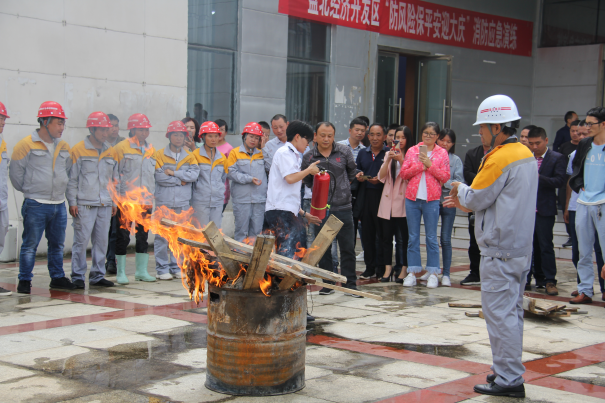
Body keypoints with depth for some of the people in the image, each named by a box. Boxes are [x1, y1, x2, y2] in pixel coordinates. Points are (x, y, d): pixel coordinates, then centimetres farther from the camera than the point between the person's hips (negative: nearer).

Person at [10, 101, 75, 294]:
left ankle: (57, 277, 24)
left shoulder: (63, 147, 10)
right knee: (30, 245, -1)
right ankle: (25, 280, 7)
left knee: (57, 244, 14)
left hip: (59, 205, 6)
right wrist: (28, 190, 4)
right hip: (35, 205, -6)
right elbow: (15, 172, -4)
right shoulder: (26, 145, -9)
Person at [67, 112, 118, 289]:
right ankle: (78, 276, 2)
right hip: (84, 204, -5)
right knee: (81, 240, -5)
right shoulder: (78, 150, -2)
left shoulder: (111, 152, 13)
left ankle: (98, 276, 14)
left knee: (101, 241, 7)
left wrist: (114, 202, 15)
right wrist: (72, 202, -7)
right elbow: (72, 179, -2)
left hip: (105, 205, 5)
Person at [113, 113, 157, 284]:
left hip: (145, 201, 6)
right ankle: (121, 273, 6)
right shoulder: (122, 147, -3)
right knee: (123, 237, -1)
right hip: (125, 200, -5)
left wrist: (150, 196, 15)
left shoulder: (151, 149, 14)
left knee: (143, 236, 10)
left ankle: (141, 271, 19)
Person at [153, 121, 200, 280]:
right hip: (163, 201, -3)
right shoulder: (159, 155, 2)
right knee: (161, 236, -3)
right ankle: (162, 269, 3)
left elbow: (194, 174, -5)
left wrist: (174, 173, -12)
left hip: (182, 202, 3)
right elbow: (159, 177, -10)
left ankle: (177, 268, 13)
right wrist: (180, 181, -7)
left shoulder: (189, 157, 12)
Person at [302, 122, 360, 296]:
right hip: (320, 208, 1)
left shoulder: (344, 151, 0)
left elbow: (352, 171, 17)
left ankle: (350, 284, 11)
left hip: (343, 206, -1)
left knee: (347, 247, 2)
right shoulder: (309, 157, 2)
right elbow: (306, 180, 17)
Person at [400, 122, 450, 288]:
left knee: (431, 237, 1)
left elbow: (445, 176, -2)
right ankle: (412, 272, 9)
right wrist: (419, 165, -9)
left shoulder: (442, 153, 5)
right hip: (412, 198, 2)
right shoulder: (412, 151, 9)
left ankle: (433, 273, 6)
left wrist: (430, 165, -11)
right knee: (413, 237, 5)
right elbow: (403, 173, 3)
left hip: (431, 199, -2)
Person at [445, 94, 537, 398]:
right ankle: (508, 370, 24)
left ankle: (509, 380, -3)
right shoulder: (526, 154, 13)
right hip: (521, 247, 10)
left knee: (499, 312, -6)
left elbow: (476, 199, -13)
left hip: (500, 250, -10)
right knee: (511, 310, 16)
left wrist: (460, 189, 8)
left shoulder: (499, 158, -17)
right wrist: (465, 201, 17)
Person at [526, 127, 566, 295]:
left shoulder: (557, 158, -1)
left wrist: (539, 178, -24)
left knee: (545, 245, -3)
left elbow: (559, 180, -13)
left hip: (544, 210, -4)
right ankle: (526, 278, 19)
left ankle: (550, 281, 3)